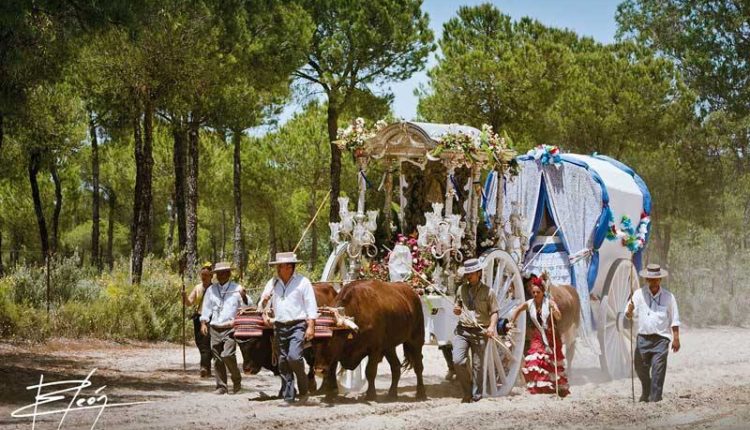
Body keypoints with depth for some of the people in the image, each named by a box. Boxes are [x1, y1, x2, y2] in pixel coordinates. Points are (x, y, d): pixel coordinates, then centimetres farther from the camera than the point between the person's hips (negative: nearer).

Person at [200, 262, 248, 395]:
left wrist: (244, 297, -22)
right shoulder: (211, 290, 13)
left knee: (227, 355, -17)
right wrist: (203, 323, 4)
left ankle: (237, 380, 3)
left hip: (230, 328, -4)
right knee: (217, 359, 4)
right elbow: (206, 308, 16)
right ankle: (221, 386, 11)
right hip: (215, 329, 4)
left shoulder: (237, 289, 3)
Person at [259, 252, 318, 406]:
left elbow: (311, 306, -1)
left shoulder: (302, 282, 0)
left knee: (294, 356, -20)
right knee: (283, 362, 3)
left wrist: (311, 326, -10)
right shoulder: (272, 283, 13)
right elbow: (262, 306, 20)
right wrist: (264, 301, -4)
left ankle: (303, 390, -1)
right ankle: (288, 397, 9)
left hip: (298, 325, -5)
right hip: (279, 326, 5)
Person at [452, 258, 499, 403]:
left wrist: (492, 326, -14)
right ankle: (467, 392, 6)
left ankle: (476, 395, 13)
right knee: (457, 361, -12)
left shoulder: (487, 291, 0)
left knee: (477, 365, 2)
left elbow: (494, 312, 3)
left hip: (480, 332, -2)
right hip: (462, 330, 2)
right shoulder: (461, 289, 10)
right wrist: (456, 310, -2)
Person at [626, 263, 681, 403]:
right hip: (643, 337, 2)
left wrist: (676, 338, 3)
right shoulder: (639, 294, 3)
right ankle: (646, 394, 33)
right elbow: (629, 315, -2)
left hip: (661, 339, -2)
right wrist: (630, 311, -25)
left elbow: (674, 320, 8)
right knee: (640, 368, 10)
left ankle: (655, 398, -7)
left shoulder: (668, 297, 3)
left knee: (658, 369, -9)